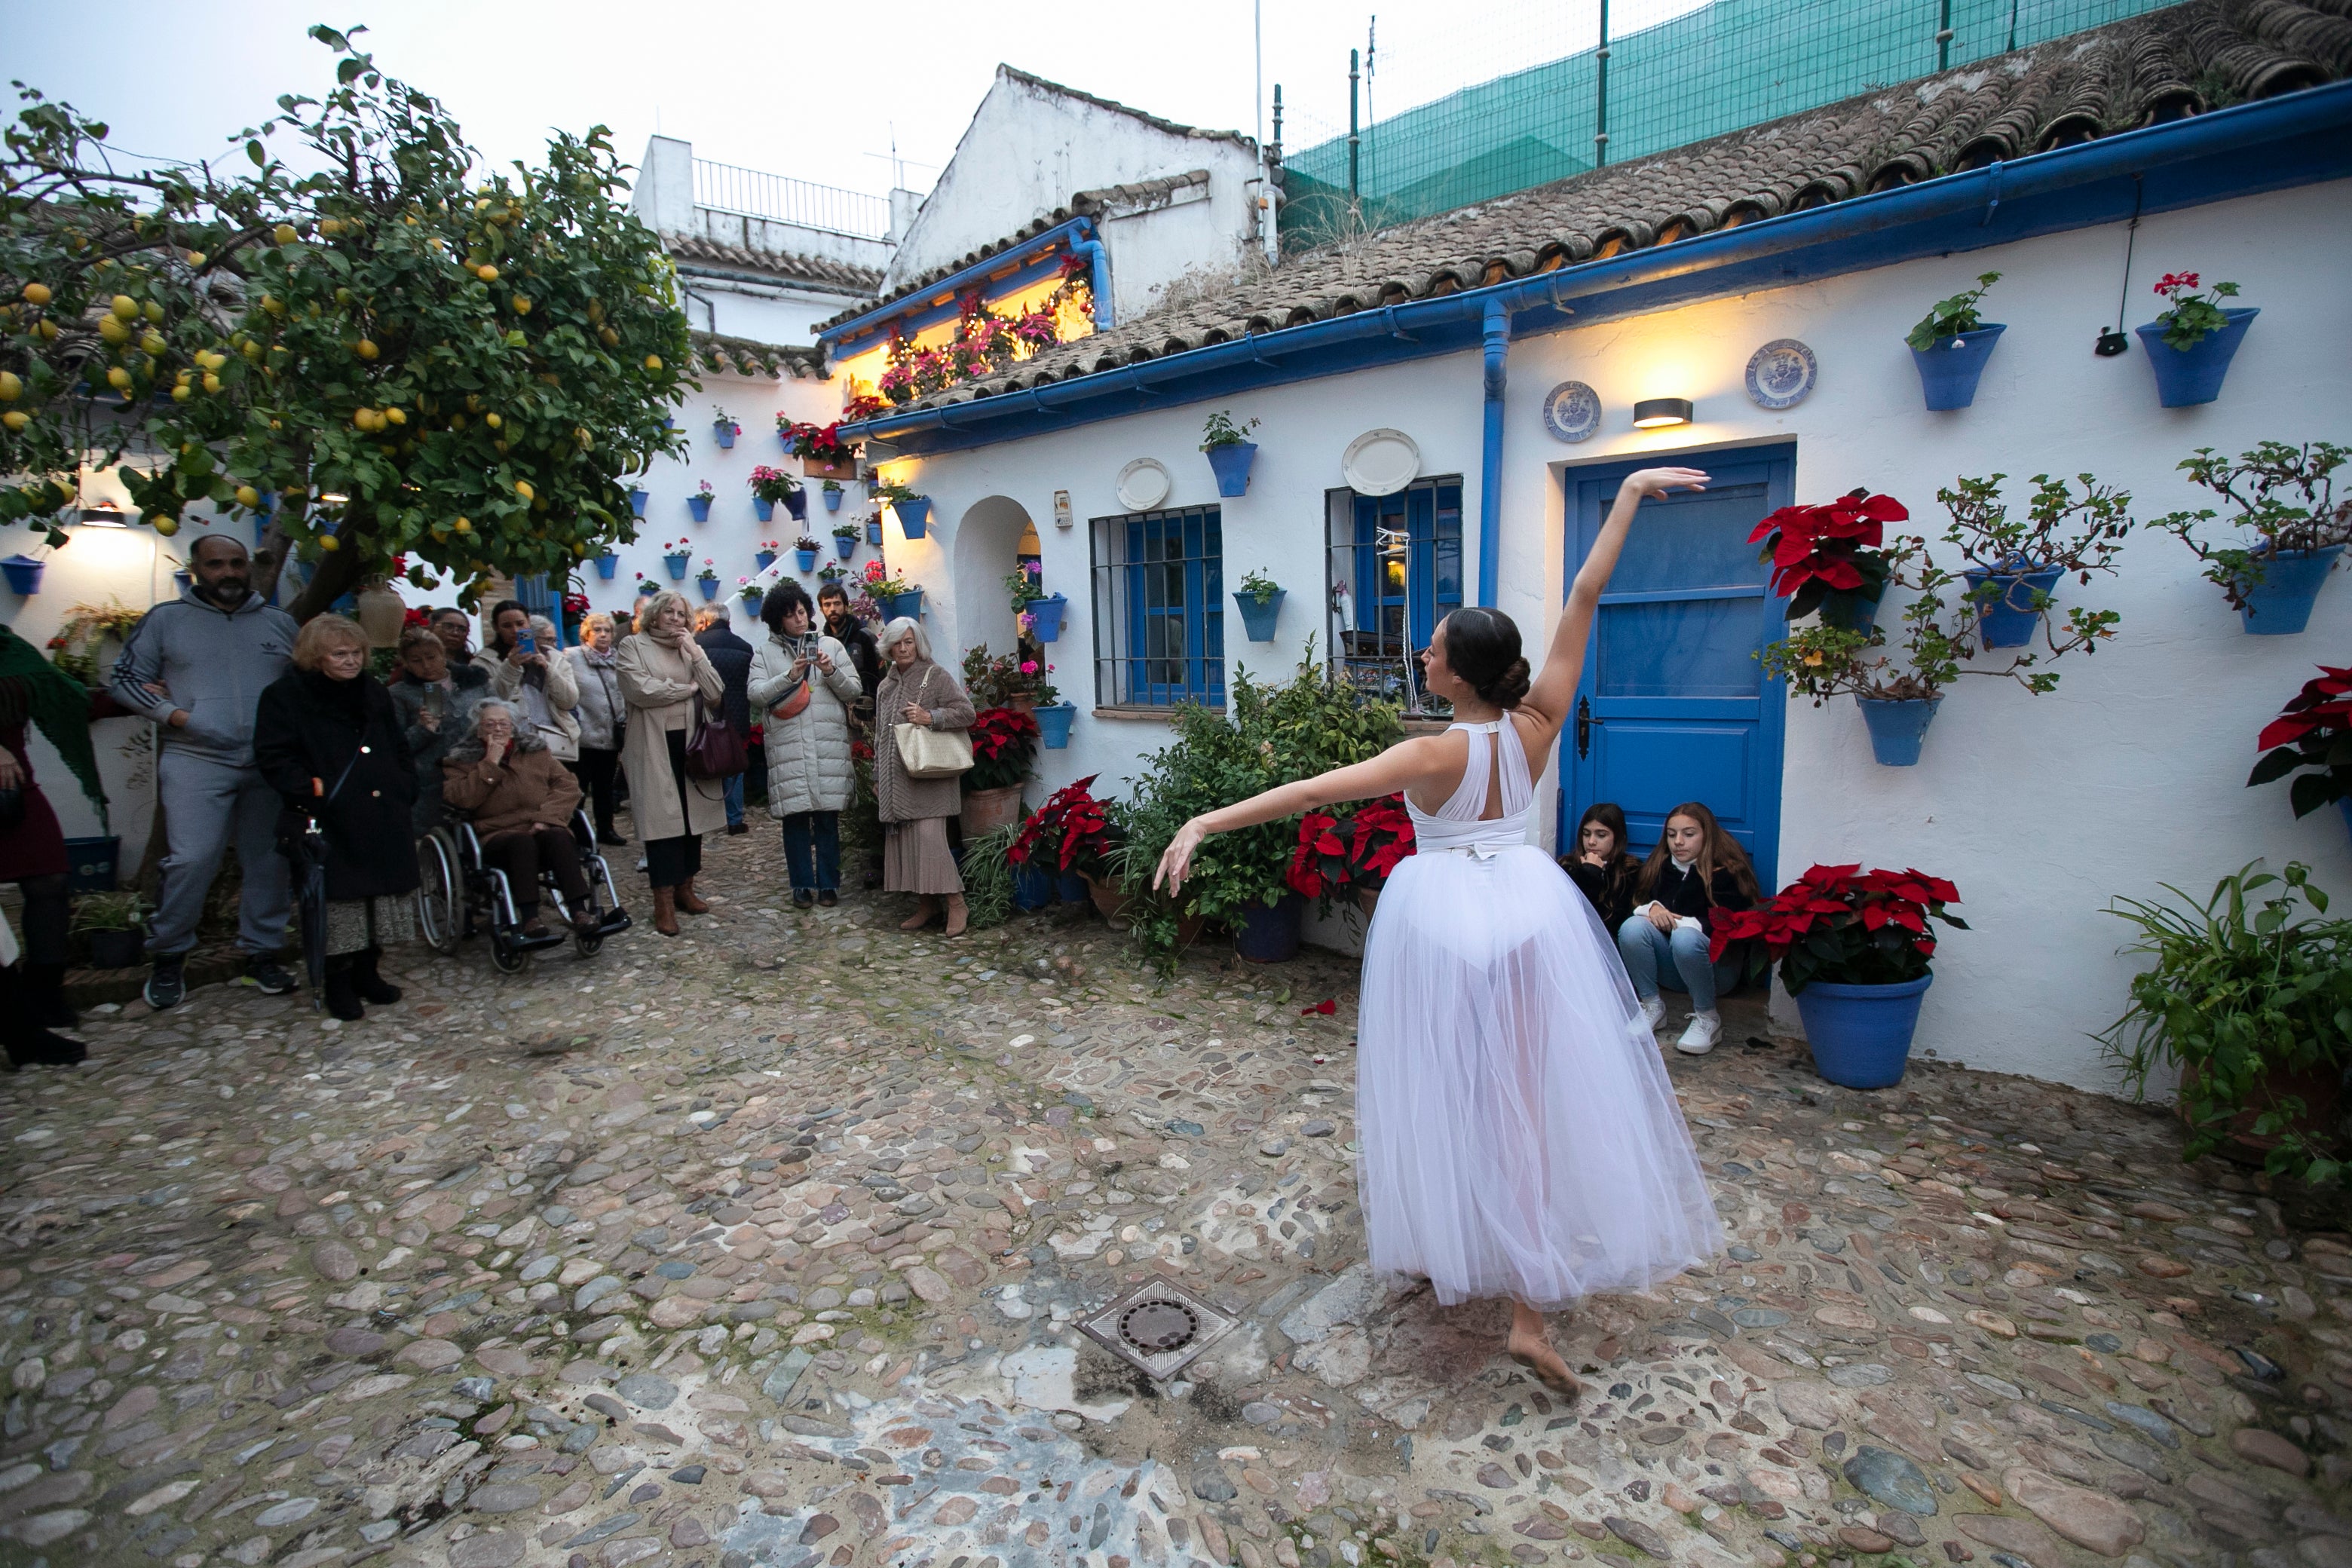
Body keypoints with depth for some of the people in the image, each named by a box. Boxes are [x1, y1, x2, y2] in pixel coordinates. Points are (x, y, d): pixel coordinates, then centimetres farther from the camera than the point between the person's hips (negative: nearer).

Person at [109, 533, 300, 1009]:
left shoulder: (279, 623, 12)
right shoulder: (165, 619, 6)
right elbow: (126, 678, 7)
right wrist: (174, 714, -8)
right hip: (196, 761, -2)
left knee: (268, 862, 6)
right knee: (191, 860, -12)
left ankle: (262, 953, 18)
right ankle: (168, 958, 7)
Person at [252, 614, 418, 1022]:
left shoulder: (374, 693, 15)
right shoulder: (285, 696, -2)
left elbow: (400, 749, 20)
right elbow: (273, 758, -7)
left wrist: (404, 791, 9)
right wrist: (311, 792, -18)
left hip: (383, 819, 5)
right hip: (329, 823, -5)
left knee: (384, 894, 8)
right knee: (339, 901, -3)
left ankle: (368, 972, 22)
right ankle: (339, 982, 10)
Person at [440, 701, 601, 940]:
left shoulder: (536, 750, 21)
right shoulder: (461, 760, 16)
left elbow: (568, 785, 10)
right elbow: (458, 798, -3)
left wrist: (546, 817, -6)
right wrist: (490, 764, -5)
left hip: (544, 830, 2)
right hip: (497, 837, -1)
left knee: (558, 837, -34)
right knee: (522, 842, -37)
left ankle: (579, 911, -42)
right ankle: (529, 918, -44)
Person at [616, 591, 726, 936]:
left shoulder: (691, 648, 16)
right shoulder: (632, 646, 3)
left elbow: (715, 695, 5)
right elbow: (640, 690, -13)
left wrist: (696, 654, -4)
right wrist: (688, 688, -3)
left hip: (691, 742, 4)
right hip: (654, 746, -4)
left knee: (693, 815, 5)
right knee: (662, 817, -6)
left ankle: (685, 888, 17)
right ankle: (664, 901, -2)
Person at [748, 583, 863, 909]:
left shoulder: (831, 645, 11)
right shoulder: (765, 653, 9)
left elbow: (854, 692, 7)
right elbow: (756, 695, -4)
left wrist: (831, 672, -10)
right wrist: (791, 675, -14)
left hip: (829, 745, 0)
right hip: (787, 747, 0)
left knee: (828, 817, 2)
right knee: (795, 818, 3)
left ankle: (829, 884, 12)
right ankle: (802, 885, 14)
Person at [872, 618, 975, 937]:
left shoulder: (935, 676, -1)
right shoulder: (886, 686, 17)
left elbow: (967, 712, -7)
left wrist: (930, 717, -17)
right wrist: (878, 777, 21)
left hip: (927, 777, -6)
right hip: (896, 777, 7)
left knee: (929, 836, -14)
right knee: (902, 840, 4)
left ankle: (956, 904, -5)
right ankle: (926, 905, 14)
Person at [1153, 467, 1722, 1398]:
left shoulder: (1435, 755, -16)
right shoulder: (1537, 726, -7)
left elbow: (1313, 791, -25)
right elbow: (1585, 597, -4)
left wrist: (1207, 822, -27)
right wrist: (1629, 494, 2)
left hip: (1440, 915, -3)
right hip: (1527, 910, 3)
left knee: (1442, 1093, 14)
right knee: (1526, 1096, 6)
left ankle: (1438, 1251, 34)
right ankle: (1528, 1310, 6)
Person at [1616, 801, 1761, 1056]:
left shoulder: (1727, 872, -9)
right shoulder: (1659, 867, 7)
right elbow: (1635, 902, 2)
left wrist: (1685, 922, -29)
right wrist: (1651, 908, -20)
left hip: (1718, 965, -4)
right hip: (1669, 968, 4)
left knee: (1685, 938, -37)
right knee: (1632, 927, -24)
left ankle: (1707, 1019, -15)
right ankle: (1652, 1006, -8)